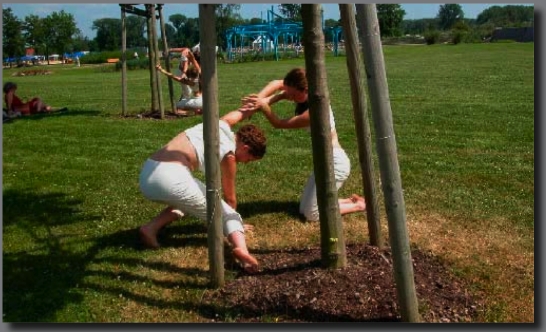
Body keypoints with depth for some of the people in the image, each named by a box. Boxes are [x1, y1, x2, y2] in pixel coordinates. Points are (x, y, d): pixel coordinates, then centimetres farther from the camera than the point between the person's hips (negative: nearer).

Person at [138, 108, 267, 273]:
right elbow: (230, 198, 17)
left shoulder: (221, 124, 19)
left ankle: (151, 227, 12)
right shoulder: (228, 154, 5)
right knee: (227, 214, 8)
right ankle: (240, 248, -23)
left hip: (146, 175, 8)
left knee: (184, 201, 37)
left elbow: (241, 112, 41)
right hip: (171, 178, -7)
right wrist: (233, 217, 34)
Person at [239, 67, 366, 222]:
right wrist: (259, 100, -15)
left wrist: (264, 106, -23)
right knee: (304, 209, 12)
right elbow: (277, 84, 0)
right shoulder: (305, 96, -3)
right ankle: (351, 200, 20)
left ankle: (358, 205, 6)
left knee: (311, 214, -9)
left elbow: (280, 124, -20)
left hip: (335, 163, -9)